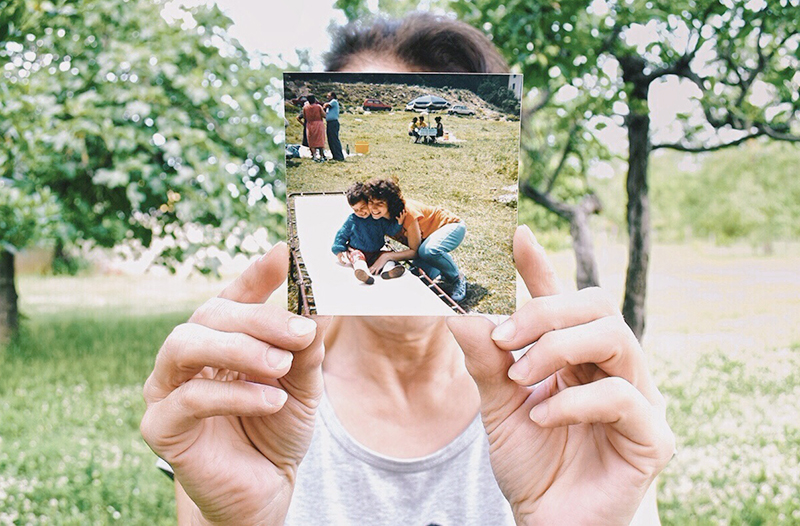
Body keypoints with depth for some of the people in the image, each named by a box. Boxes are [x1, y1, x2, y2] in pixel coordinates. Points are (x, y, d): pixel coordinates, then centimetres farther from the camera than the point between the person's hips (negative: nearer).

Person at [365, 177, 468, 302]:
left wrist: (387, 256, -38)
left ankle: (457, 278, -11)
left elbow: (415, 251, -29)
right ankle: (447, 262, 17)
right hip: (427, 237, 7)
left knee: (429, 251, -38)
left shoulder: (407, 212, -34)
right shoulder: (380, 216, -14)